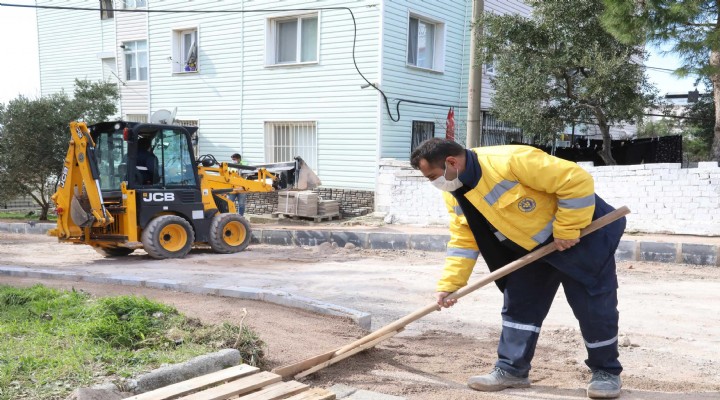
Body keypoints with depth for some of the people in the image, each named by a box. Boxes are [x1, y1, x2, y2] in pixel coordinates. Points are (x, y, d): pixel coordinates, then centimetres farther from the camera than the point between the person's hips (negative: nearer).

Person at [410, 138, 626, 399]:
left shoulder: (510, 161, -35)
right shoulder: (455, 195, -7)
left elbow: (577, 181, -31)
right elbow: (463, 241, -1)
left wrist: (566, 230, -25)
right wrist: (448, 284, -10)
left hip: (582, 236, -7)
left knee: (594, 307, 0)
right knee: (518, 305, 7)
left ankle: (606, 372, 18)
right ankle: (511, 369, 18)